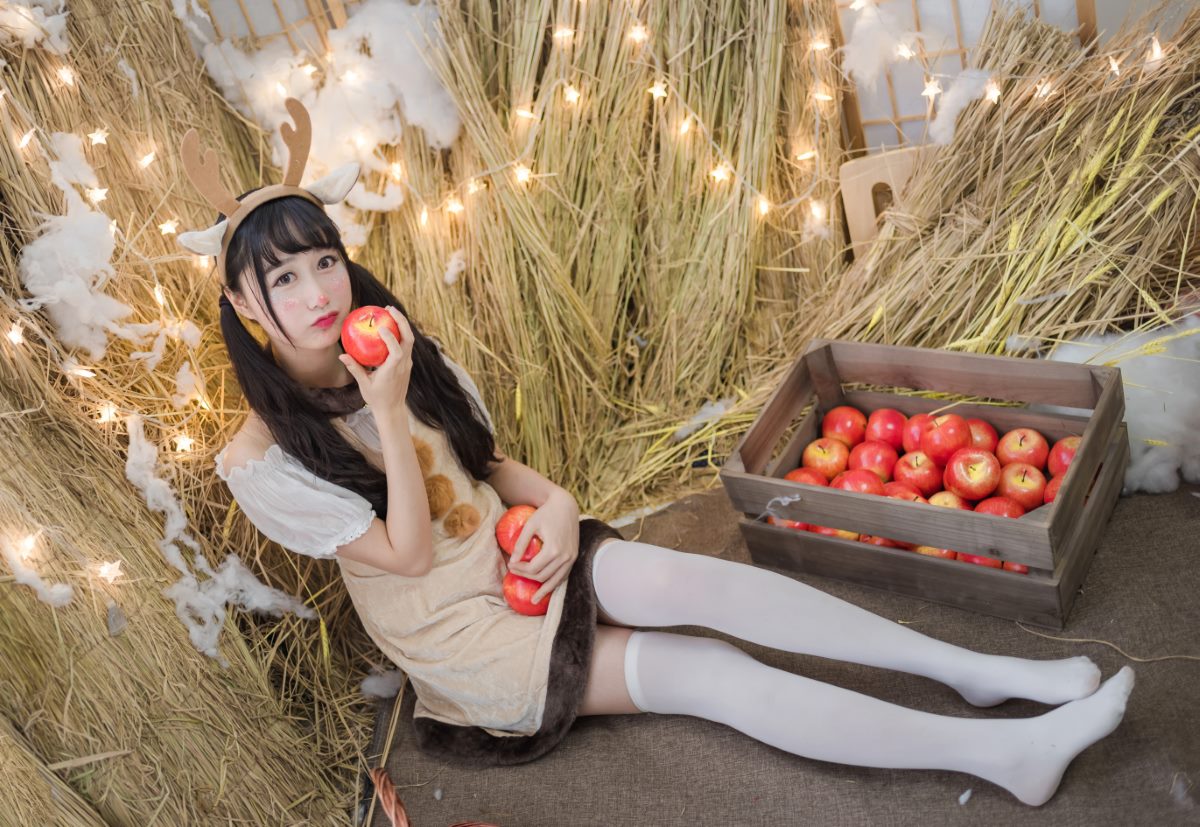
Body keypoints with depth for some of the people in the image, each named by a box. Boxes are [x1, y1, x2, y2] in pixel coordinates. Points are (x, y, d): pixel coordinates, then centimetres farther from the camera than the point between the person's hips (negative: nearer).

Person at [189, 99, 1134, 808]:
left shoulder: (407, 353, 0)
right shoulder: (263, 460, -17)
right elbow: (407, 554, -17)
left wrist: (553, 501, -11)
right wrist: (388, 415, -28)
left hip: (517, 555, 5)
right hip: (456, 631, -5)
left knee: (698, 580, -24)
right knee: (711, 675, -19)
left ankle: (980, 670, -21)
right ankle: (999, 751, -20)